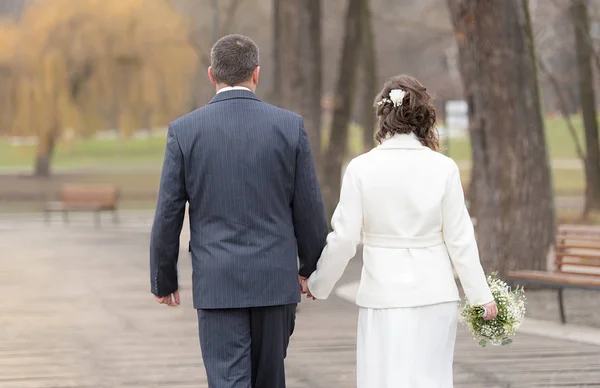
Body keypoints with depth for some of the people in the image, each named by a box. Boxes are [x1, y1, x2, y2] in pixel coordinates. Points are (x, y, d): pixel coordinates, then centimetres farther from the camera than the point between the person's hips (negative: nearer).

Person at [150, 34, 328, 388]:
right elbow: (310, 209, 1)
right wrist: (311, 267, 16)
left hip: (217, 282, -2)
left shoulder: (184, 130, -4)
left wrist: (163, 279, 11)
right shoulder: (290, 126, -2)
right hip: (275, 279, 2)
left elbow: (168, 215, -2)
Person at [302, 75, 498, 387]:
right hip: (434, 294, 1)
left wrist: (317, 284, 11)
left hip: (383, 294, 0)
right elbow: (459, 239, -3)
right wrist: (481, 295, 7)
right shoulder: (443, 168, -5)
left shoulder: (361, 168, -6)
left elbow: (344, 238, -4)